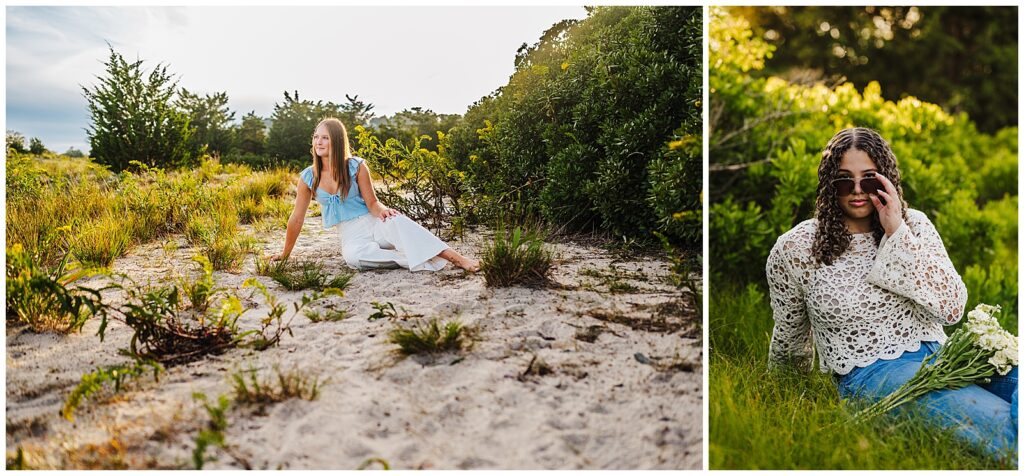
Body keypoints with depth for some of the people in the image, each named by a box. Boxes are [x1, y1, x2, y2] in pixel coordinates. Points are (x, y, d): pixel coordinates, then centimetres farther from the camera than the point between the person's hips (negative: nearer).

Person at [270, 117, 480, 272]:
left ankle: (458, 259, -43)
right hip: (352, 237, 2)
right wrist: (285, 254, 13)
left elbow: (372, 203, -3)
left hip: (375, 225, -1)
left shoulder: (357, 167, -5)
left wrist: (382, 211, -27)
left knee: (396, 221, -37)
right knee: (352, 255, -37)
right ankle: (423, 263, -36)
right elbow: (297, 219, 8)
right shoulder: (308, 178, 0)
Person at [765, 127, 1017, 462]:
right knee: (1003, 424, -29)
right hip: (870, 371, -4)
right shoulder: (794, 249, -5)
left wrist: (898, 234, -13)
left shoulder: (914, 224, 6)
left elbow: (952, 309, -7)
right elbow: (789, 334, 10)